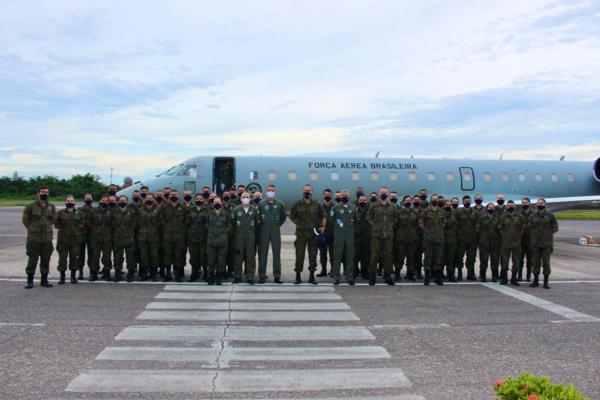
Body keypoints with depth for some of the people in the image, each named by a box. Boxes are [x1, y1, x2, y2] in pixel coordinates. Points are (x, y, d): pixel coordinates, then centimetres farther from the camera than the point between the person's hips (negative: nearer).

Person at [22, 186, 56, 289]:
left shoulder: (52, 207, 7)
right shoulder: (31, 206, -4)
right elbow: (25, 219, 4)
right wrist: (32, 228, 4)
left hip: (47, 238, 3)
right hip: (34, 238, -3)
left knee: (46, 260, 7)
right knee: (32, 260, -1)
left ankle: (44, 280, 17)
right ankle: (30, 281, 9)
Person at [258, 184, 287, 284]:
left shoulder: (280, 204, 4)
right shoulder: (261, 204, 2)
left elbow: (284, 216, 15)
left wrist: (278, 224, 9)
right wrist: (261, 224, 5)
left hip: (276, 231, 1)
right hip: (264, 232, -1)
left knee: (277, 253, 3)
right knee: (262, 254, 0)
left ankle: (277, 276, 8)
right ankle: (262, 276, 6)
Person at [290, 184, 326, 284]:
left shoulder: (317, 205, 5)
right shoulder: (297, 205, 2)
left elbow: (323, 216, 14)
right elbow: (292, 217, 11)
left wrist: (323, 226, 1)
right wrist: (300, 224, 4)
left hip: (313, 234, 1)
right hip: (301, 234, -1)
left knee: (313, 255, 5)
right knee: (299, 255, 0)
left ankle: (312, 276, 14)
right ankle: (298, 276, 9)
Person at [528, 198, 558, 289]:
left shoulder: (550, 215, 2)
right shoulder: (532, 216, 9)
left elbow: (555, 228, 4)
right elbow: (529, 227, 14)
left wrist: (547, 233, -2)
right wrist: (535, 234, 3)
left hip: (547, 244, -3)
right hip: (535, 244, 3)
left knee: (546, 263, -1)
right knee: (536, 262, 7)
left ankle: (546, 281, 8)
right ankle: (536, 280, 16)